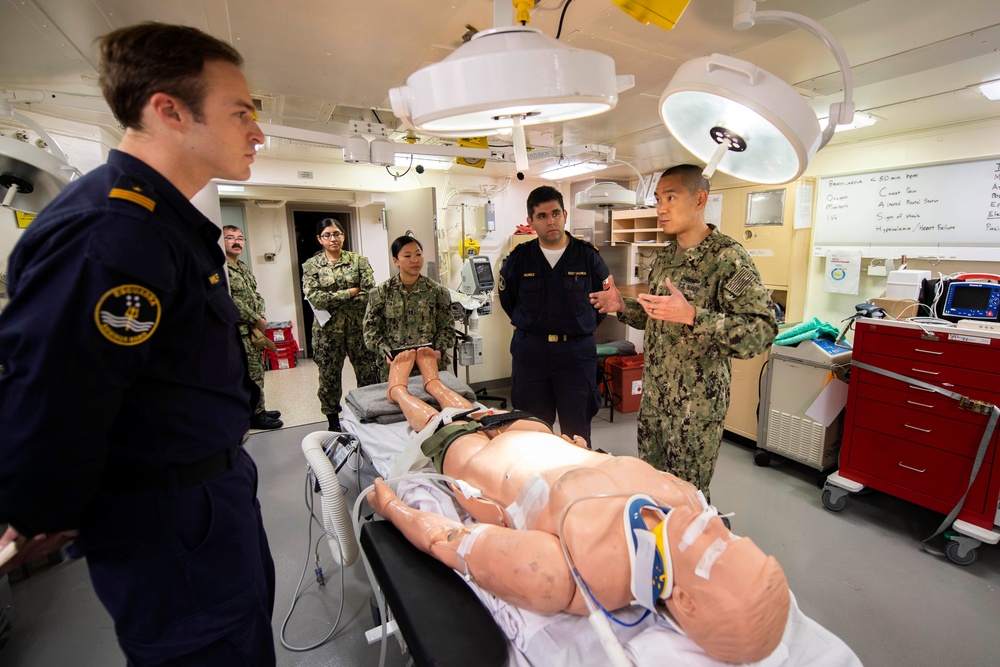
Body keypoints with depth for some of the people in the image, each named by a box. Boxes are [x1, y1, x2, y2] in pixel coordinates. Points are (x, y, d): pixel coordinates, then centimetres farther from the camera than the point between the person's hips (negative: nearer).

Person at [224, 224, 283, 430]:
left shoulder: (244, 268, 16)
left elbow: (256, 295, 16)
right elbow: (228, 300, -20)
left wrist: (262, 318, -1)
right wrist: (256, 320, -14)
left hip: (254, 329, 9)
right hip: (239, 331, -9)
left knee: (257, 371, 15)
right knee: (252, 374, -3)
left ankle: (259, 409, 27)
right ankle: (256, 415, 9)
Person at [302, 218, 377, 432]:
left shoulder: (358, 260, 2)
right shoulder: (311, 265, 2)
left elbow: (370, 293, -8)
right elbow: (315, 298, -11)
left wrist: (332, 300, -11)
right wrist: (351, 292, -13)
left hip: (358, 326, 0)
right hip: (328, 329, 0)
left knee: (367, 374, 4)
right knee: (329, 376, 10)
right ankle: (333, 421, 26)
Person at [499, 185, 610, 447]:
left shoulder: (587, 256, -1)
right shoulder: (519, 258, 0)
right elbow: (507, 299, 16)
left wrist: (582, 327, 7)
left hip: (577, 352, -1)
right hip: (529, 352, 1)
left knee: (577, 433, 8)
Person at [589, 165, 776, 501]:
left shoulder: (727, 256, -14)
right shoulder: (663, 258, 9)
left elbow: (761, 332, -21)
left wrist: (691, 315, -32)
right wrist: (622, 307, 3)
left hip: (697, 404, -7)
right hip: (653, 396, 7)